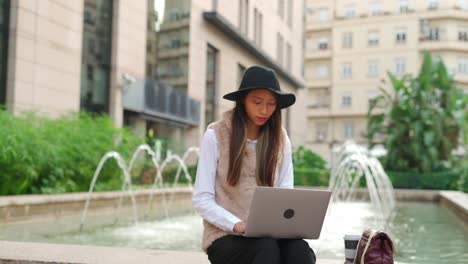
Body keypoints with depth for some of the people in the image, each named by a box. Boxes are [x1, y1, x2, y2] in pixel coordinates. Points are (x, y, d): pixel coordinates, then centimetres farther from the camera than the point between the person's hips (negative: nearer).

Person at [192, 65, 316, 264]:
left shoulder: (280, 139, 9)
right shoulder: (215, 136, -3)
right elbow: (202, 200, -6)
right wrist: (237, 225, -22)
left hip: (269, 235, 3)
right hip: (226, 235, -3)